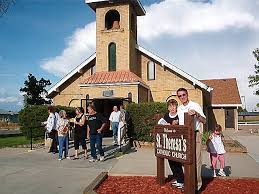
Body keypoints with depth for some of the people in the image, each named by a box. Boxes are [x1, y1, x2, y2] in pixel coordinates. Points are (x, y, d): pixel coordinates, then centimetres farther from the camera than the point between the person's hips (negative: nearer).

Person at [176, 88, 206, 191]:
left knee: (196, 159, -5)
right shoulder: (179, 109, 12)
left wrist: (196, 114, -26)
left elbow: (204, 121, -11)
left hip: (195, 134, -5)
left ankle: (197, 183, 4)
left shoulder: (195, 106, -5)